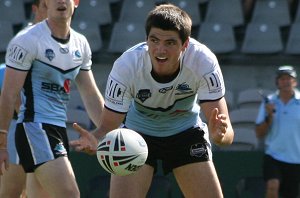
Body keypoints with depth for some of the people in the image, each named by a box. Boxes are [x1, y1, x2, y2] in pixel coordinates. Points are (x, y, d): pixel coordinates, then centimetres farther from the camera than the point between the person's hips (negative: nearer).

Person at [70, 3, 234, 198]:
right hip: (137, 133, -1)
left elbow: (227, 133, -30)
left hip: (186, 132, 1)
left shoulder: (204, 61, -31)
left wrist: (219, 134, -55)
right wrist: (95, 140, -50)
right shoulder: (126, 65, -32)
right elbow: (108, 126, -26)